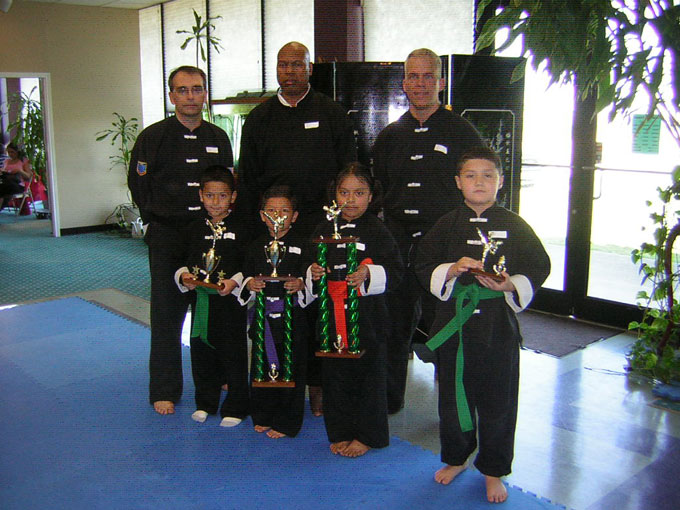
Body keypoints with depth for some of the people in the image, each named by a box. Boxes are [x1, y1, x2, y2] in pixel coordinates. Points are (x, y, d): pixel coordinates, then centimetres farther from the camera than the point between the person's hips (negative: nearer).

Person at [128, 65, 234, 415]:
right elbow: (138, 184, 4)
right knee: (167, 315, 1)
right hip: (167, 237, -3)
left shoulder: (218, 138, 8)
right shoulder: (153, 137, -3)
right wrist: (160, 219, 3)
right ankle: (165, 390, 14)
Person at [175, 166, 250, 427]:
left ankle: (235, 407, 18)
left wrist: (235, 282, -20)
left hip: (231, 301, -4)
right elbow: (182, 261, 13)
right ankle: (205, 403, 32)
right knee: (201, 352, 14)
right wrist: (184, 276, -7)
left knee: (233, 353, 3)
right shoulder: (193, 229, 7)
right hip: (201, 302, 4)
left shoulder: (240, 230, -4)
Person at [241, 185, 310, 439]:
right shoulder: (257, 246, 9)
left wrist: (300, 285, -25)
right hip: (264, 317, 4)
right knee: (262, 368, 12)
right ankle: (263, 417, 30)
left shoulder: (301, 245, -2)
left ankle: (286, 423, 18)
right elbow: (246, 274, 12)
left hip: (293, 317, -3)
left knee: (291, 369, 4)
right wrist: (249, 284, -9)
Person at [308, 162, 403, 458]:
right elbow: (312, 265, 18)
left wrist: (368, 273, -23)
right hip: (332, 312, 4)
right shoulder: (325, 229, 9)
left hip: (366, 314, -4)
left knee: (367, 372, 5)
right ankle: (341, 432, 28)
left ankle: (367, 436, 22)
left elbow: (395, 270, -7)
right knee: (335, 373, 11)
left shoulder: (377, 230, -4)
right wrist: (313, 273, -4)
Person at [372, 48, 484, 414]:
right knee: (394, 324, 10)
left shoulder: (462, 132, 2)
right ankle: (388, 399, 26)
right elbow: (376, 192, 20)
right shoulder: (389, 136, 14)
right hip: (396, 243, 4)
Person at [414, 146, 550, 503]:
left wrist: (511, 285, -18)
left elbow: (539, 267, 0)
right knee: (453, 395, 14)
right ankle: (456, 458, 37)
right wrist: (453, 270, -18)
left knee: (498, 400, 9)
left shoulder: (514, 226, -1)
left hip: (498, 325, -1)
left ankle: (493, 471, 28)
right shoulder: (447, 225, 2)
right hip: (453, 322, 1)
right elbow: (423, 267, 1)